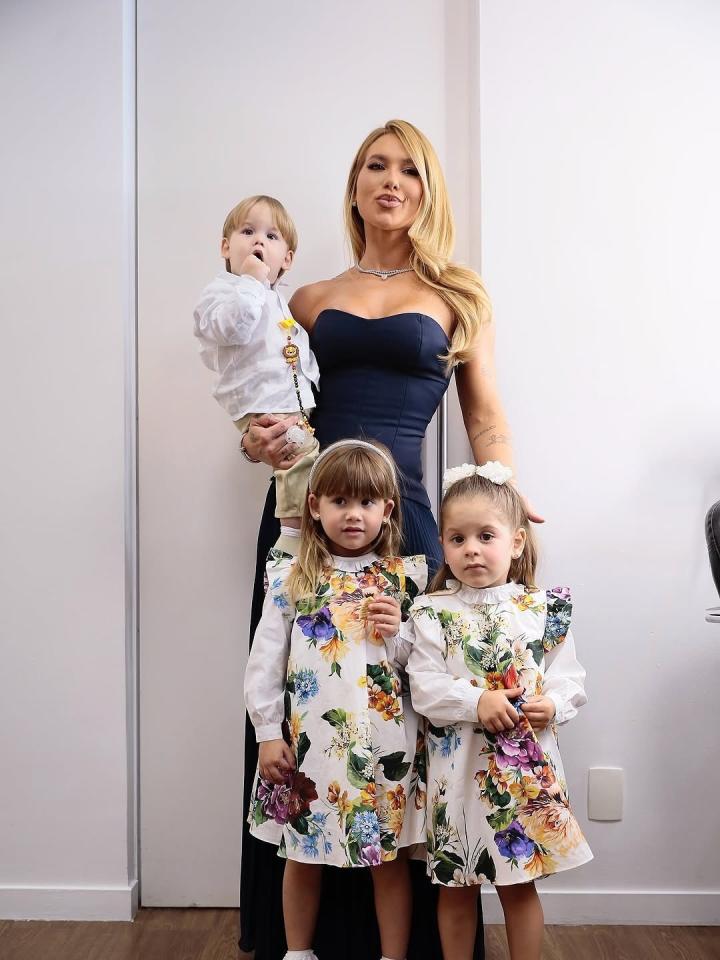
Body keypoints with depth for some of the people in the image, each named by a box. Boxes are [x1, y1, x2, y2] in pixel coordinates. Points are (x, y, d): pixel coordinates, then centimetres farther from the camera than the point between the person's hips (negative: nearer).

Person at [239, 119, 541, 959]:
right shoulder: (311, 301, 17)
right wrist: (258, 442, -4)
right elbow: (273, 411, 18)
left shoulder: (459, 297, 12)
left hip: (397, 510, -2)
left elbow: (487, 422, 7)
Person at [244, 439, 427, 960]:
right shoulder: (291, 577, 0)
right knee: (303, 853, 15)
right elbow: (266, 659, 1)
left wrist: (398, 634, -15)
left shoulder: (408, 577, 1)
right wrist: (269, 733, -2)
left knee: (390, 857, 10)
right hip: (309, 741, 1)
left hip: (386, 740, 0)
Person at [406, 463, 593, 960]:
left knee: (520, 885, 13)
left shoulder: (543, 609, 1)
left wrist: (553, 704, -19)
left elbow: (569, 676, 1)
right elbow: (424, 688, -10)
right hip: (457, 766, 0)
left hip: (528, 766, 1)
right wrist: (477, 701, -23)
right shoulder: (432, 612, -3)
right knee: (456, 888, 14)